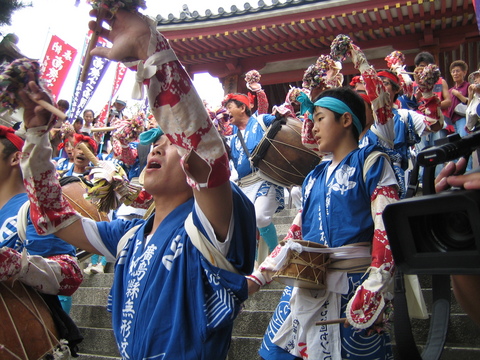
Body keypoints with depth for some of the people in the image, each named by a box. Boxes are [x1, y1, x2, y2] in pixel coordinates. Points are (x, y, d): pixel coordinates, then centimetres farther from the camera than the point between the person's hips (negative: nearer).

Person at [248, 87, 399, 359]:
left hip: (352, 287, -6)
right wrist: (257, 277, 9)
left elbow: (387, 230, -11)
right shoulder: (314, 177, 17)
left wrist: (371, 292, -20)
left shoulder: (370, 162, -2)